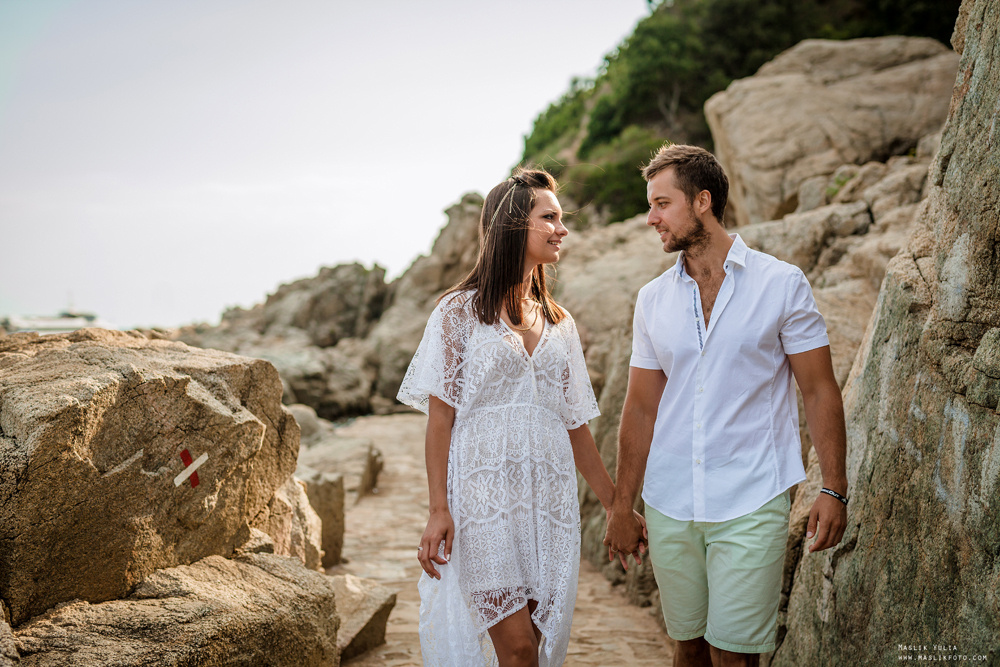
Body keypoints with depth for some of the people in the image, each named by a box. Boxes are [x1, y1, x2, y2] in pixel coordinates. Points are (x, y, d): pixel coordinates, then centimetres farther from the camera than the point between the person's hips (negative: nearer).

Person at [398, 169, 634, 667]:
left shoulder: (559, 323, 14)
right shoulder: (460, 311, 0)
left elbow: (575, 424, 16)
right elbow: (440, 415, -4)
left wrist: (616, 506, 16)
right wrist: (439, 510, -11)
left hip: (550, 495, 5)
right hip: (486, 493, -5)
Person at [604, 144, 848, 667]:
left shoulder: (782, 284, -3)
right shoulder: (652, 299, 7)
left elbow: (819, 390, -1)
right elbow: (641, 408, 10)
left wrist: (834, 490, -7)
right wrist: (621, 507, 9)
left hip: (750, 505, -3)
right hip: (669, 506, 4)